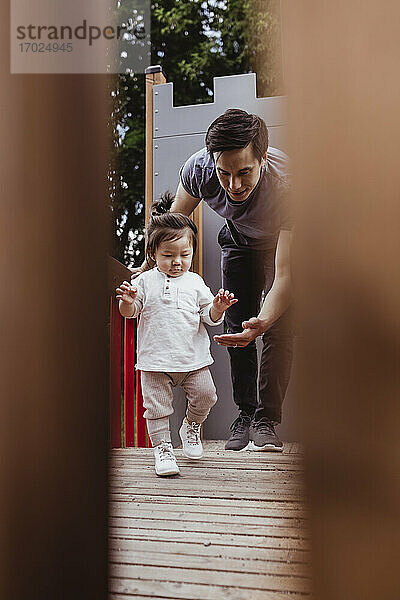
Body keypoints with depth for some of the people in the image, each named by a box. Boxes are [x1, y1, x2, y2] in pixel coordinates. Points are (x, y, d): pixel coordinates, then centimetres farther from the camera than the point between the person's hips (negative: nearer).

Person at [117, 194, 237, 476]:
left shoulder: (195, 283, 4)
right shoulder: (145, 281, 0)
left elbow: (210, 317, 7)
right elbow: (130, 313, 4)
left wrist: (218, 308, -14)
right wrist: (128, 301, -19)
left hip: (193, 357, 2)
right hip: (155, 359, -1)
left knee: (205, 395, 0)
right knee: (157, 405, 1)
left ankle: (191, 427, 29)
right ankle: (162, 447, 17)